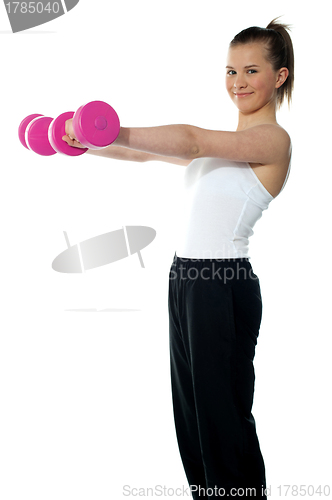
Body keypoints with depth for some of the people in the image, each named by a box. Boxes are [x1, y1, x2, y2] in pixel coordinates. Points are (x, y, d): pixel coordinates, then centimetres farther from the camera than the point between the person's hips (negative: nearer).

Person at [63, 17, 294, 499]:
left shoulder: (273, 139, -10)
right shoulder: (225, 142, 17)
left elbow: (191, 140, -25)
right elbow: (147, 153, 15)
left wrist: (108, 131, -33)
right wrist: (84, 143, 6)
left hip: (224, 285, -9)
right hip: (186, 278, 9)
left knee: (223, 417, 0)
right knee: (191, 414, 16)